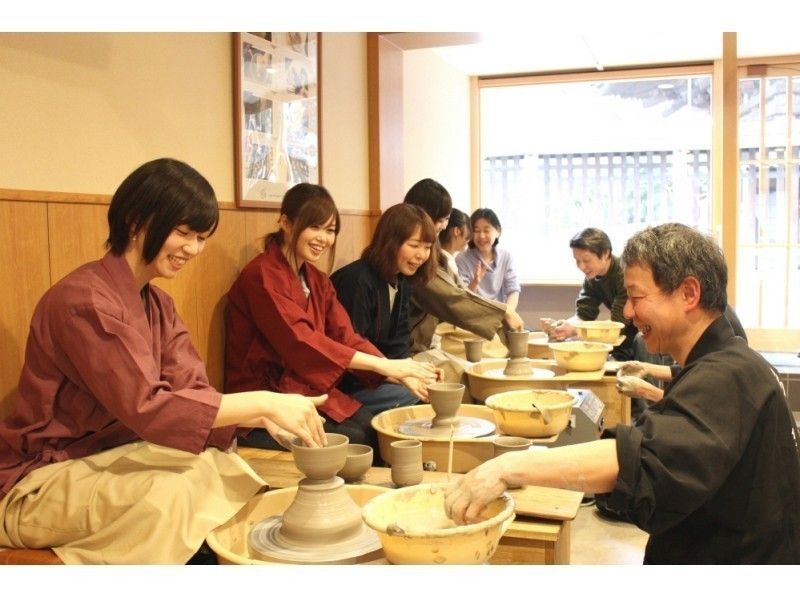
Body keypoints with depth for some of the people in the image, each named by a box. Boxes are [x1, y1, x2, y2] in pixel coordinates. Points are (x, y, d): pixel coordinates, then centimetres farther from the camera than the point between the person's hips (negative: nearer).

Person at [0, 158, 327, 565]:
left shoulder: (158, 305, 7)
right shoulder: (84, 300, -21)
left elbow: (193, 394, -4)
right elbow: (147, 408, -28)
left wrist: (265, 416, -22)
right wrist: (263, 402, -30)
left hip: (110, 460, 8)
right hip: (42, 485, -7)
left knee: (232, 473, -12)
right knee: (168, 492, -32)